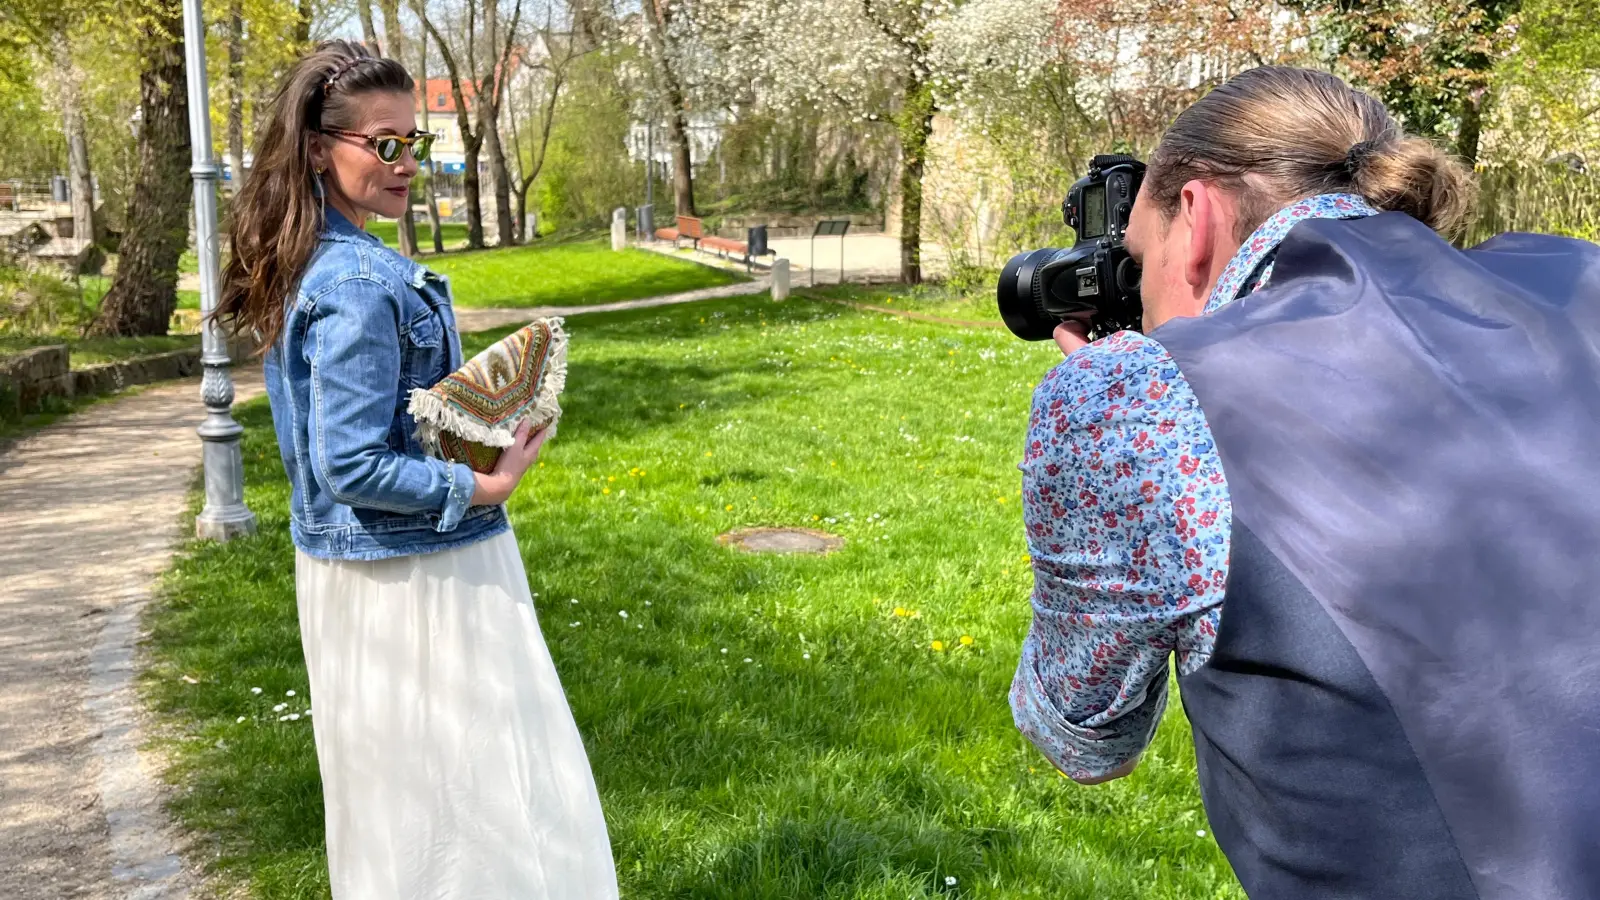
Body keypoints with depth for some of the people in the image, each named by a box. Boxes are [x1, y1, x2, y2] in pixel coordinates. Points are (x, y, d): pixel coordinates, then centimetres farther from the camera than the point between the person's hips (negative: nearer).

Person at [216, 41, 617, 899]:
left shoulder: (300, 266, 7)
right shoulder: (364, 282, -23)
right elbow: (355, 464, -24)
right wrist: (484, 487, -18)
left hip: (343, 563, 10)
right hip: (419, 573, -10)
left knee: (389, 784, 22)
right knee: (470, 788, 1)